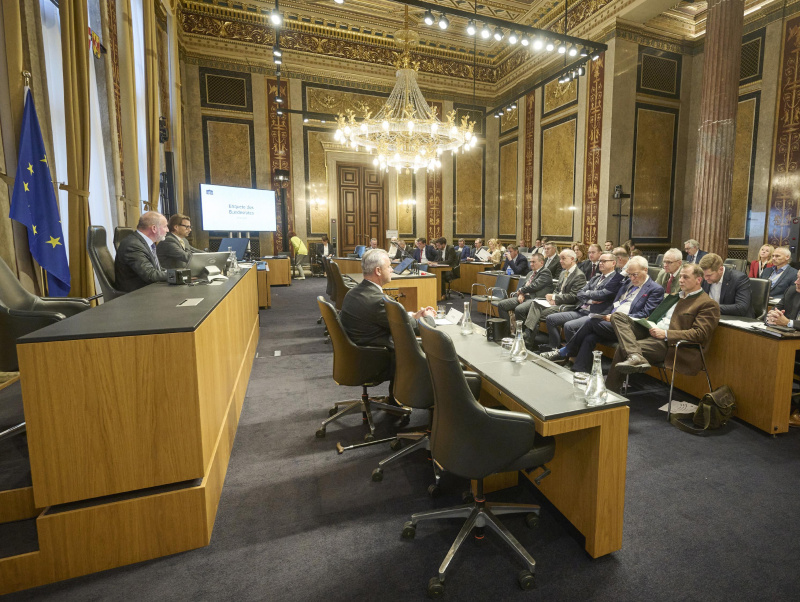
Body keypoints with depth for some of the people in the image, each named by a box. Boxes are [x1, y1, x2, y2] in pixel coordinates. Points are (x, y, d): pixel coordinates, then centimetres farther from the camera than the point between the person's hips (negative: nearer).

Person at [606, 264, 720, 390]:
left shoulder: (708, 304, -1)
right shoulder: (676, 295, 24)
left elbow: (700, 334, -12)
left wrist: (666, 334, -18)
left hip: (668, 343, -8)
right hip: (651, 331, 8)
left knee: (623, 348, -27)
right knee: (617, 316, -15)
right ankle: (635, 357, -35)